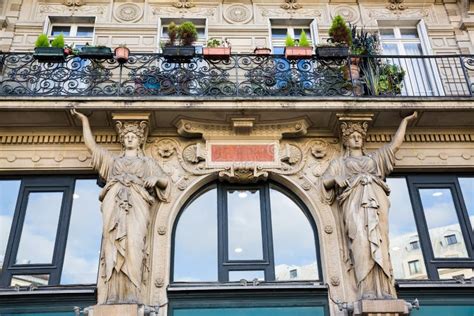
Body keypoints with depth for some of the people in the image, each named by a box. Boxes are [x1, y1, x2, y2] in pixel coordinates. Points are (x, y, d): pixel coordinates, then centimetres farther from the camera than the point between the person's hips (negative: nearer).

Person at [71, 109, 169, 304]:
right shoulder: (113, 159, 34)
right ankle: (113, 296, -28)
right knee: (113, 242, -20)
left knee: (134, 243, -22)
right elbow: (90, 144, 27)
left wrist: (156, 178, -3)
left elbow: (165, 181, 19)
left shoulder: (148, 162, 30)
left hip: (137, 201, -1)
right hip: (115, 201, 1)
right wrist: (84, 120, 30)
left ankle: (131, 295, -31)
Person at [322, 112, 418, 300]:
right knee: (361, 241, -21)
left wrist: (405, 121, 31)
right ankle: (367, 291, -30)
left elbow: (395, 144, 27)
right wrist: (336, 178, -5)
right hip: (355, 201, -2)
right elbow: (325, 181, 16)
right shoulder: (340, 162, 27)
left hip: (375, 200, 2)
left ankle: (383, 291, -23)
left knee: (378, 241, -15)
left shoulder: (374, 157, 33)